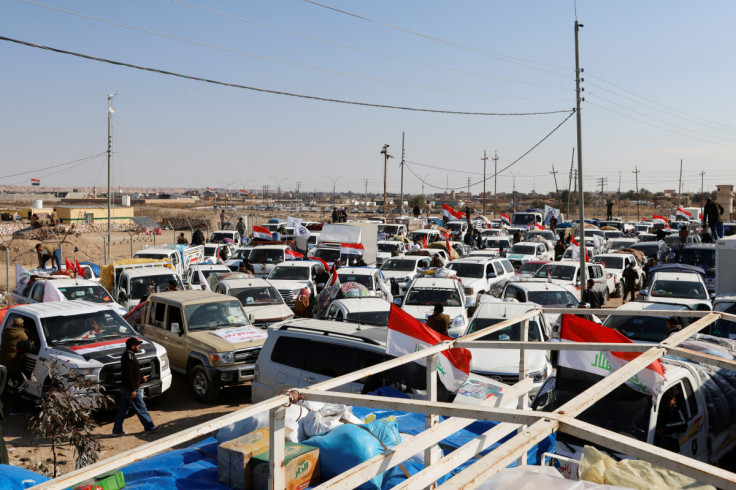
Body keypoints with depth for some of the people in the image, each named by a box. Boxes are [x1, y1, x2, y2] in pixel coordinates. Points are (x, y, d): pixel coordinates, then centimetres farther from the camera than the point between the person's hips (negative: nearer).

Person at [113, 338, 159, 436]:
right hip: (130, 388, -10)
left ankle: (117, 430, 19)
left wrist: (141, 377, 21)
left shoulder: (126, 355, 11)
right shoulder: (130, 358, -21)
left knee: (123, 409, 14)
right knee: (141, 408, 2)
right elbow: (129, 375, -24)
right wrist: (133, 390, -22)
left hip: (124, 387, 10)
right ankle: (149, 427, 12)